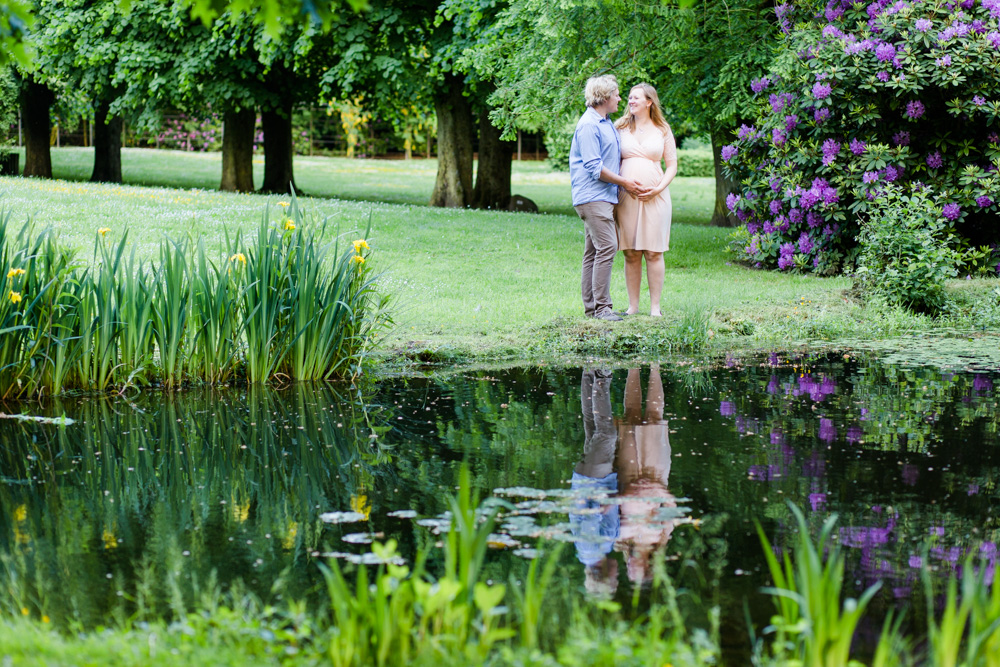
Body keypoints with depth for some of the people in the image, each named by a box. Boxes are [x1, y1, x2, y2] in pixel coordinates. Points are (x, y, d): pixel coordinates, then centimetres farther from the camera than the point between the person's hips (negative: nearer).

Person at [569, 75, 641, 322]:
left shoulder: (606, 123, 19)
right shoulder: (588, 125, -13)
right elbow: (594, 167, -17)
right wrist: (624, 182, -11)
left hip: (604, 197, 10)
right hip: (592, 197, -10)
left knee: (594, 251, 10)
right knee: (606, 247, -16)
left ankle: (591, 306, 12)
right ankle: (601, 307, -16)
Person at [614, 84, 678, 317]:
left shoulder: (662, 131, 8)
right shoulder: (621, 128, 11)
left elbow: (672, 166, 8)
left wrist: (658, 189, -7)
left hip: (655, 196, -1)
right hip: (626, 197, 1)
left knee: (654, 252, -3)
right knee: (631, 254, 1)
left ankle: (655, 307, 2)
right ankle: (633, 305, 7)